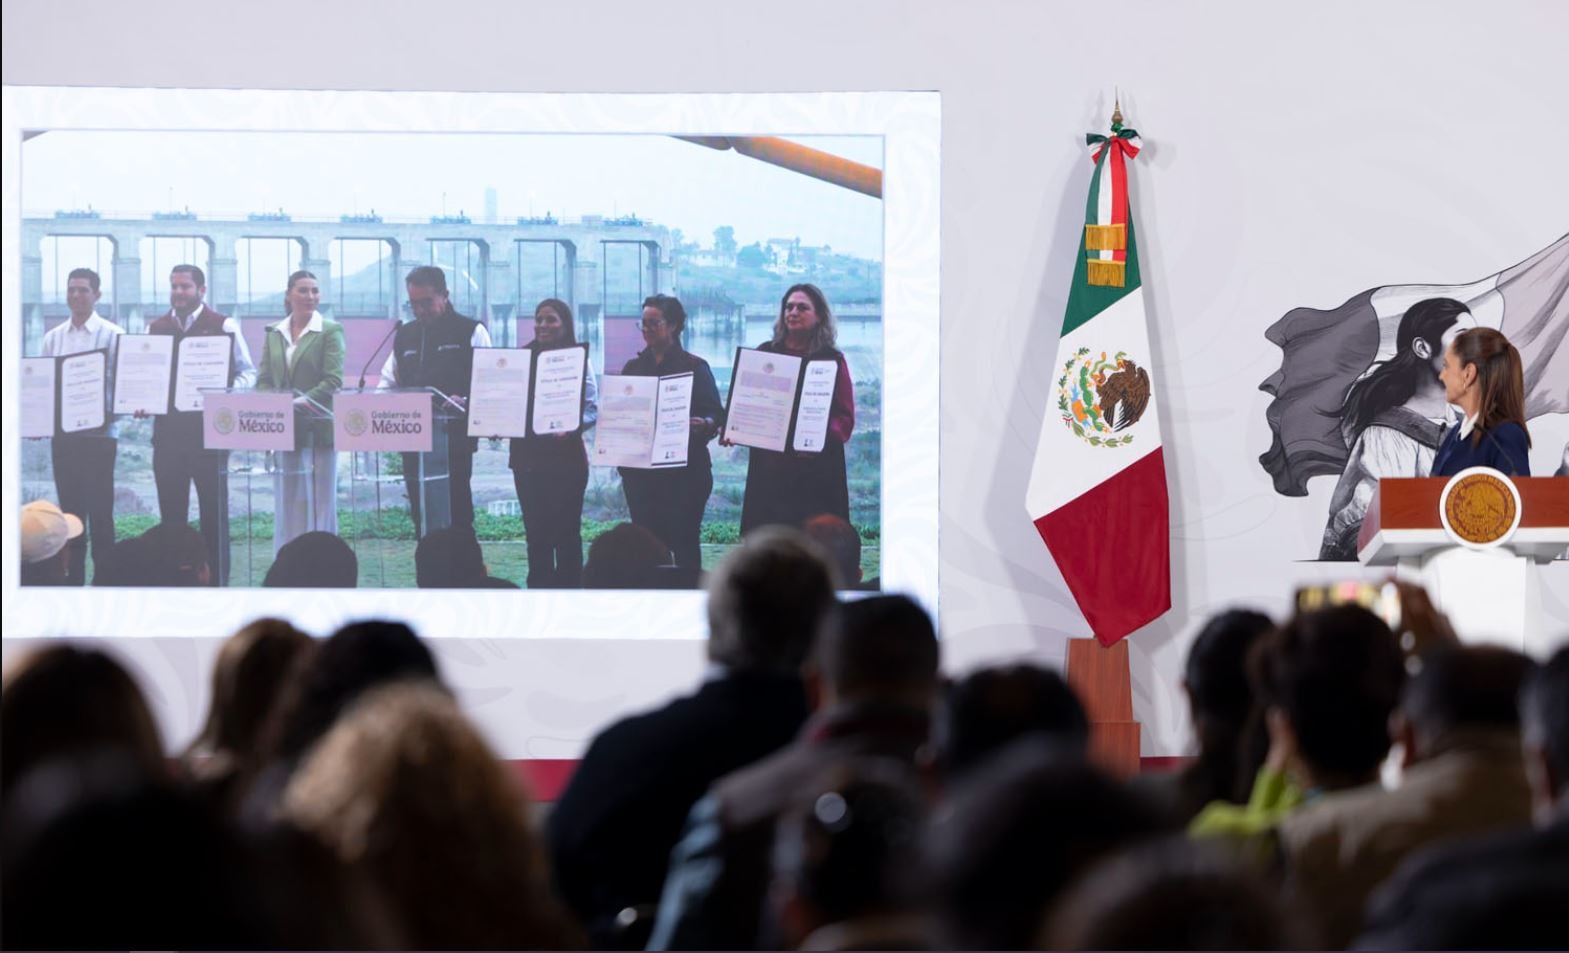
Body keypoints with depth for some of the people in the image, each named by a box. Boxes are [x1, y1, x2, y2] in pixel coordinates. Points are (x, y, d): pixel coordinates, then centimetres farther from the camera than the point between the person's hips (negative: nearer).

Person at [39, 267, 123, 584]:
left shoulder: (113, 335, -2)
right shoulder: (53, 338, 11)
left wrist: (111, 414, -20)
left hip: (99, 434, -4)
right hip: (63, 434, 4)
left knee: (100, 510, -4)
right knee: (69, 510, 8)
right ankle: (72, 578, 13)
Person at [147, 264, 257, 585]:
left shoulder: (223, 326, 0)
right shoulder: (156, 328, 11)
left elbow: (247, 372, 0)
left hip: (209, 429, -4)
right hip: (168, 429, 4)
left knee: (214, 513, -1)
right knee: (171, 514, 7)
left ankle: (217, 585, 4)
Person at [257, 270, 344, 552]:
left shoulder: (330, 331, 0)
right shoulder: (274, 334, 12)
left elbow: (333, 381, -9)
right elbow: (263, 380, 10)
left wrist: (299, 403, -21)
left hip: (318, 429, -4)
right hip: (284, 431, 4)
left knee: (320, 505, -1)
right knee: (286, 505, 5)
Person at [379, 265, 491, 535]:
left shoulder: (471, 332, 1)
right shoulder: (404, 336, 17)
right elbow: (388, 382, 22)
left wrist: (464, 402, -25)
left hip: (454, 440, -5)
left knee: (456, 516, -7)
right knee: (421, 516, 5)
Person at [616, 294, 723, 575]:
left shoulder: (695, 367, 1)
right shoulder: (633, 368, 14)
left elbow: (716, 415, -5)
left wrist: (705, 424, -26)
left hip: (684, 471, -4)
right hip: (640, 471, 4)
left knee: (684, 544, -6)